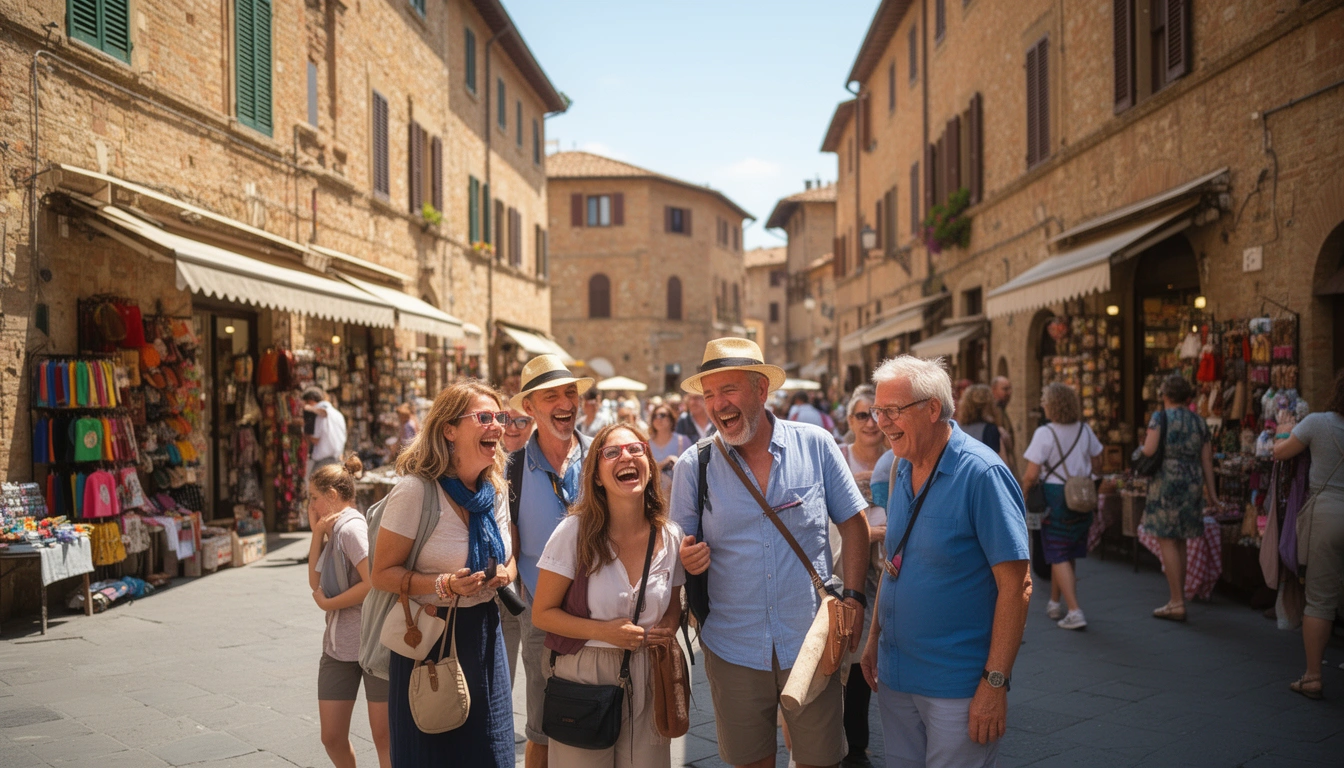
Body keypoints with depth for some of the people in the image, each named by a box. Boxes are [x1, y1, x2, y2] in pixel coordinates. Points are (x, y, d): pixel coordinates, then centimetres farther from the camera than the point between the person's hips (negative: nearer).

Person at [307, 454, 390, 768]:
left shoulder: (351, 527, -14)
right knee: (332, 737, 11)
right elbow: (315, 582, 8)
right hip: (338, 645, 8)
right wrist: (317, 534, 2)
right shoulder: (334, 530, 12)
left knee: (383, 736, 1)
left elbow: (373, 582, -24)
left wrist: (328, 603, -11)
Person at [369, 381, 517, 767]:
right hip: (429, 637, -5)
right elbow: (383, 573, -13)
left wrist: (506, 573, -7)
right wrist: (444, 586, -26)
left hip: (483, 632, 6)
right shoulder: (415, 490, -17)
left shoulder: (495, 489, 3)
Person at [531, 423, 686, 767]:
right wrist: (603, 631, -20)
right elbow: (542, 613, -8)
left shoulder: (670, 536, -1)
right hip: (584, 678, -3)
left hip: (647, 683, 3)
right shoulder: (575, 532, -12)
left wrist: (668, 629, -9)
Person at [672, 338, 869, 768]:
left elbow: (853, 524, 3)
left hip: (811, 643, 0)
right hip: (733, 649, 1)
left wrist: (853, 596, -6)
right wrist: (687, 557, -17)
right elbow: (683, 548, 5)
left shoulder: (816, 445, -4)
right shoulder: (693, 466, -3)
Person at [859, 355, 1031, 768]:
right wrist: (874, 637, 12)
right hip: (895, 675, 7)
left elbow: (1015, 587, -18)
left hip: (957, 685, -7)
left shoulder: (981, 473, -17)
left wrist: (995, 683, -19)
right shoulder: (903, 468, 5)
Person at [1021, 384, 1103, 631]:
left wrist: (1022, 494, -1)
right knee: (1068, 555, 17)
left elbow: (1031, 475, -16)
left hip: (1056, 496, -6)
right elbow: (1097, 465, 13)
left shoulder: (1044, 433, -14)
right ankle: (1054, 604, 29)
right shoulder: (1085, 430, 4)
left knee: (1059, 557, -1)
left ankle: (1074, 612, -8)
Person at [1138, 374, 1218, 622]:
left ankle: (1177, 603, -6)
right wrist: (1211, 492, 14)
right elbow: (1206, 459, 10)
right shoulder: (1198, 422, 10)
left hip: (1166, 482, -6)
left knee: (1167, 541, -3)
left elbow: (1149, 451, -15)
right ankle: (1178, 600, 18)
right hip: (1192, 484, 6)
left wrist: (1143, 446, 8)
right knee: (1180, 542, 13)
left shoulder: (1160, 417, -6)